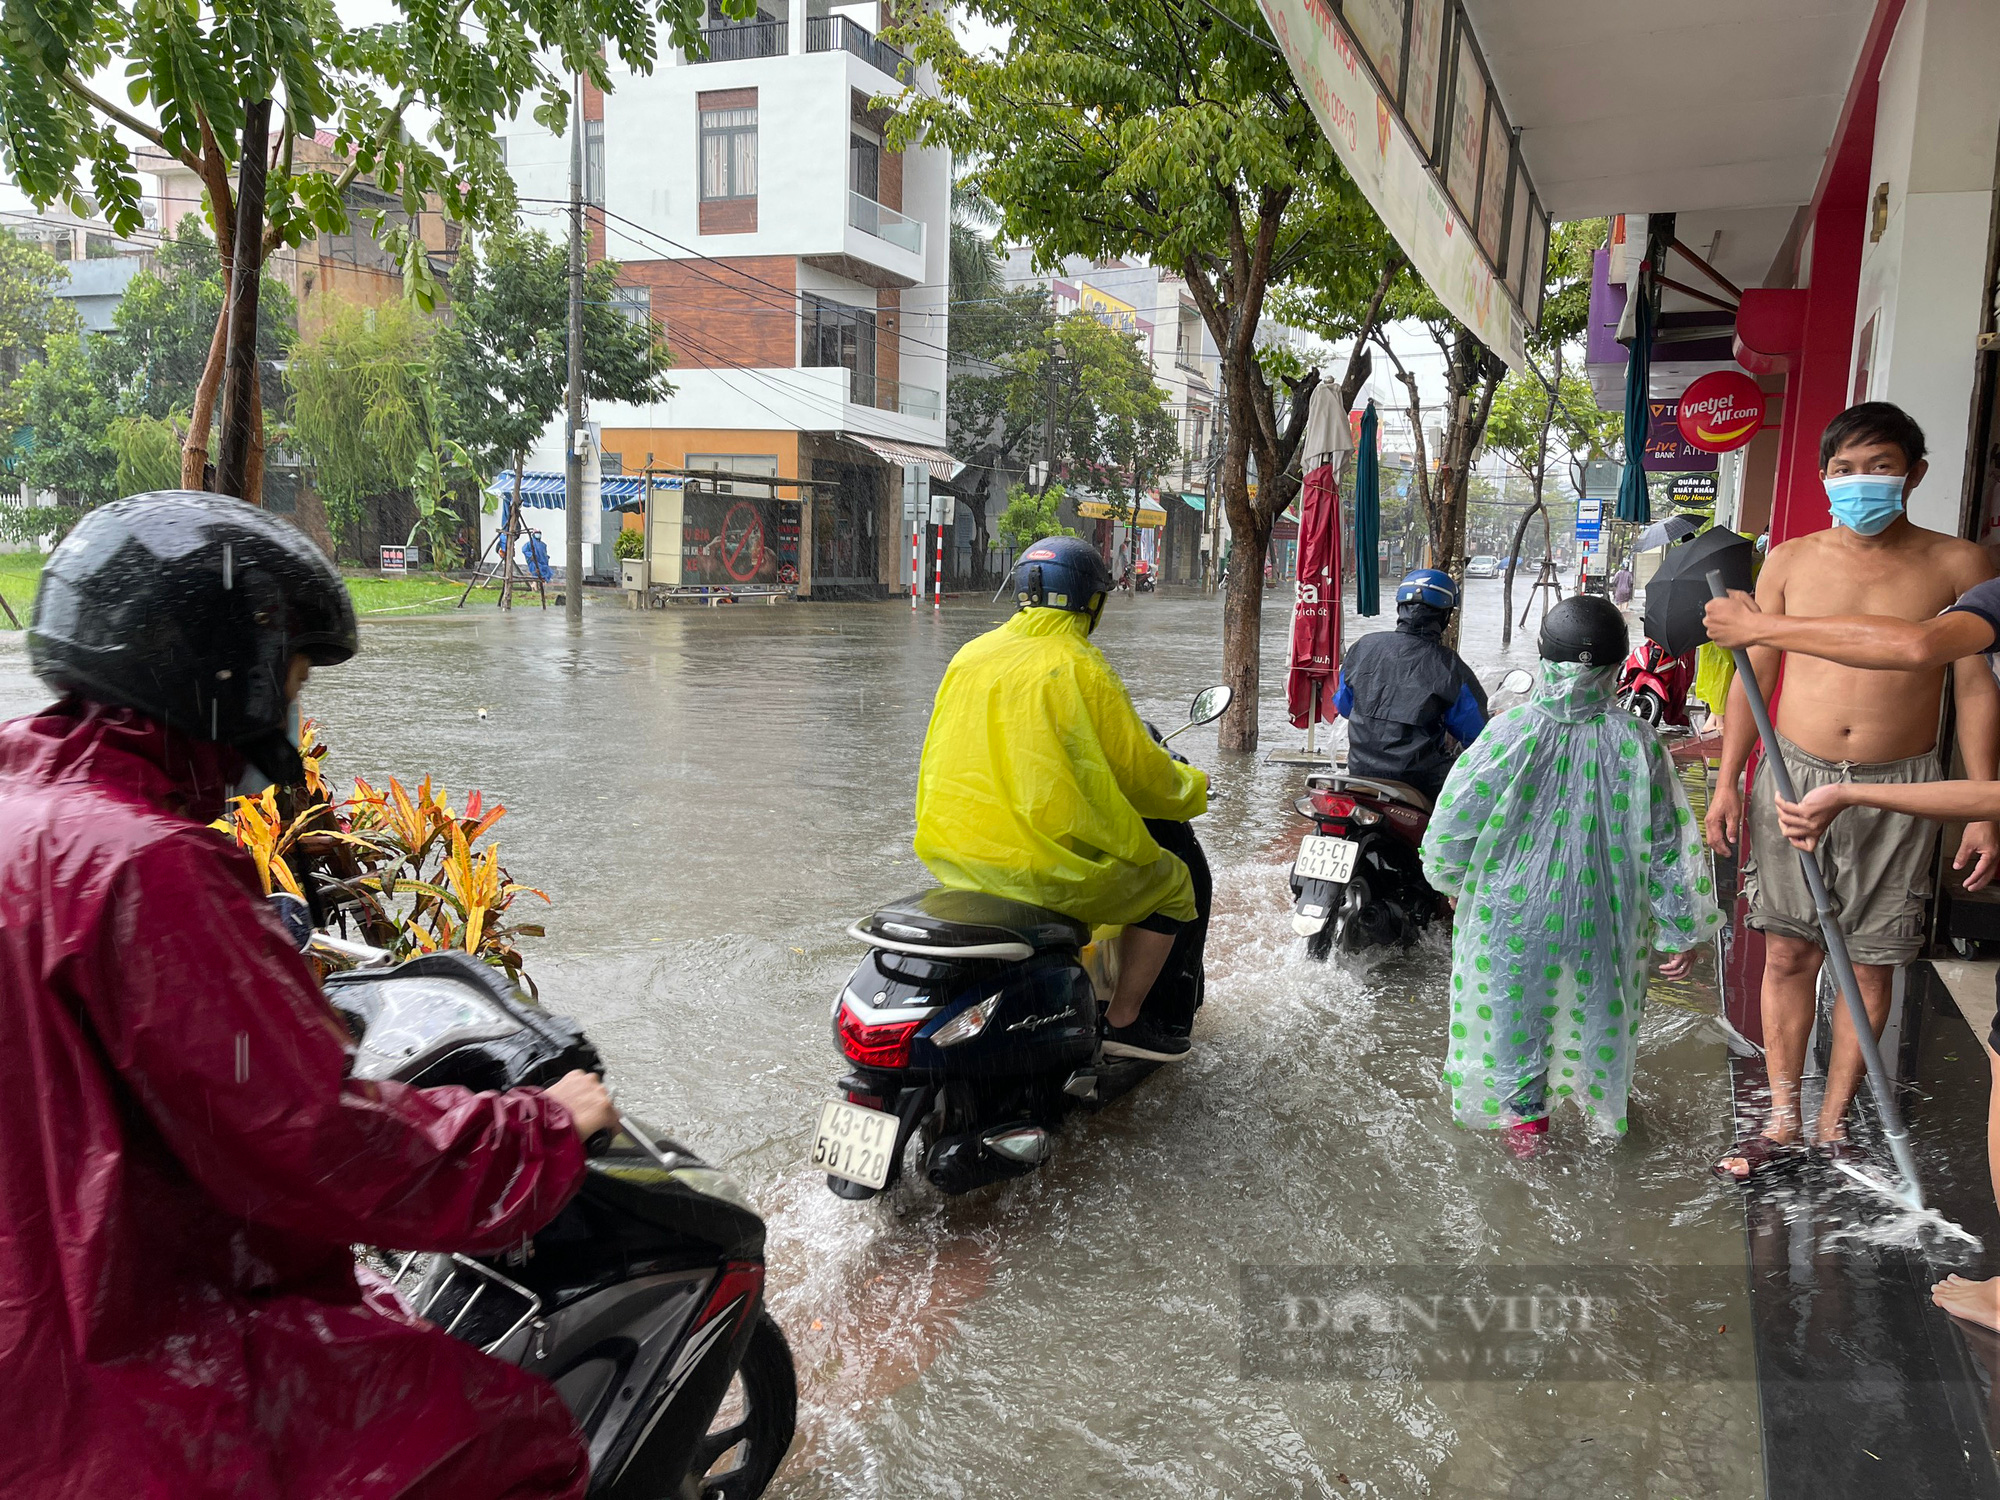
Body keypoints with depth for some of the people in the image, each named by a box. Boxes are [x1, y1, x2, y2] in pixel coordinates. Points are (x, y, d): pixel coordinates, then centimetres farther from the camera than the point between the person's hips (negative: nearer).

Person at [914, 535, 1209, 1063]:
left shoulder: (970, 656, 7)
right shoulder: (1083, 670, -11)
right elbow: (1140, 772, -5)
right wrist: (1193, 786, 15)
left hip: (952, 857, 7)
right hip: (1047, 865, -7)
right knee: (1171, 881, 15)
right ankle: (1123, 1022, 16)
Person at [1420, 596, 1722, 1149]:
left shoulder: (1509, 734, -20)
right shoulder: (1635, 743, -17)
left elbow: (1453, 821, -12)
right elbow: (1668, 845, -9)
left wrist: (1450, 877, 9)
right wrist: (1682, 932, 2)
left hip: (1511, 911, -2)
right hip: (1601, 918, 2)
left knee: (1515, 1006, 20)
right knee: (1599, 1003, 26)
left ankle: (1524, 1114, 34)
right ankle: (1605, 1098, 49)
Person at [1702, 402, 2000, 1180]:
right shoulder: (1790, 561, 3)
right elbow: (1753, 674, 7)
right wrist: (1727, 781, 4)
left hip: (1897, 790, -1)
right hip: (1794, 776, 1)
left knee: (1870, 963, 6)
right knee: (1787, 953, 5)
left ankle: (1833, 1123, 21)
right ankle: (1782, 1121, 17)